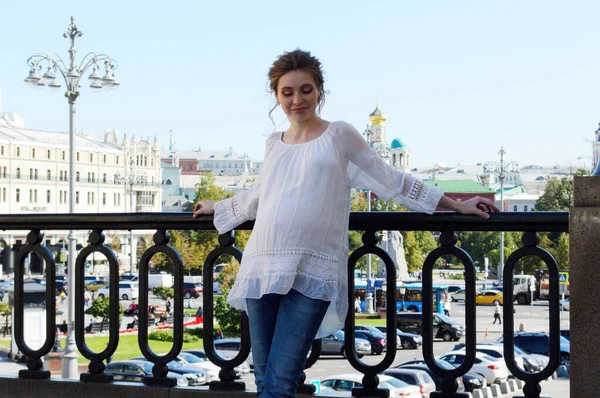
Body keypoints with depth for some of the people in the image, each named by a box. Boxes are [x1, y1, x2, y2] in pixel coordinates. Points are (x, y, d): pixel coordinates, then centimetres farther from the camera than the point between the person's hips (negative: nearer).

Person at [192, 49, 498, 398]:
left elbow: (392, 182, 11)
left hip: (312, 273, -4)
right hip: (262, 267, 4)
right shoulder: (274, 144, 19)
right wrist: (216, 208, 46)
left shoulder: (341, 136, 7)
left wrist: (457, 206, 11)